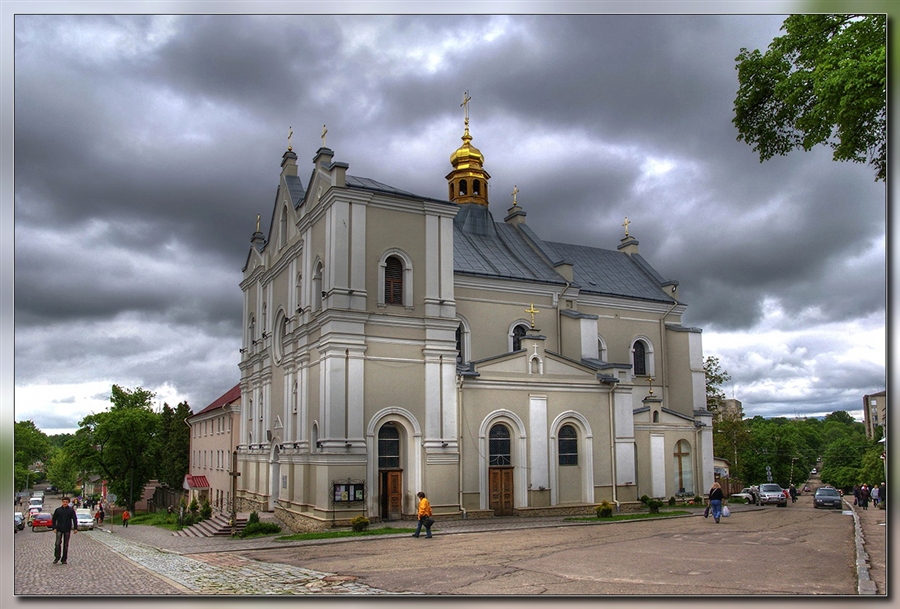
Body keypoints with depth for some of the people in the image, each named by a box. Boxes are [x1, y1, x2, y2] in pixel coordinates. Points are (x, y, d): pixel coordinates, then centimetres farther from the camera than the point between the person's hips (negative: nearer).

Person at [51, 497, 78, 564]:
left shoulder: (71, 510, 2)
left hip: (67, 530, 0)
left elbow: (74, 519, 4)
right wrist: (54, 527, -1)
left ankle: (64, 559, 12)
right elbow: (54, 519, 9)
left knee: (66, 545, 4)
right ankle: (57, 557, 7)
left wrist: (75, 528, -2)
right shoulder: (58, 510, 4)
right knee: (57, 544, -8)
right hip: (59, 529, 0)